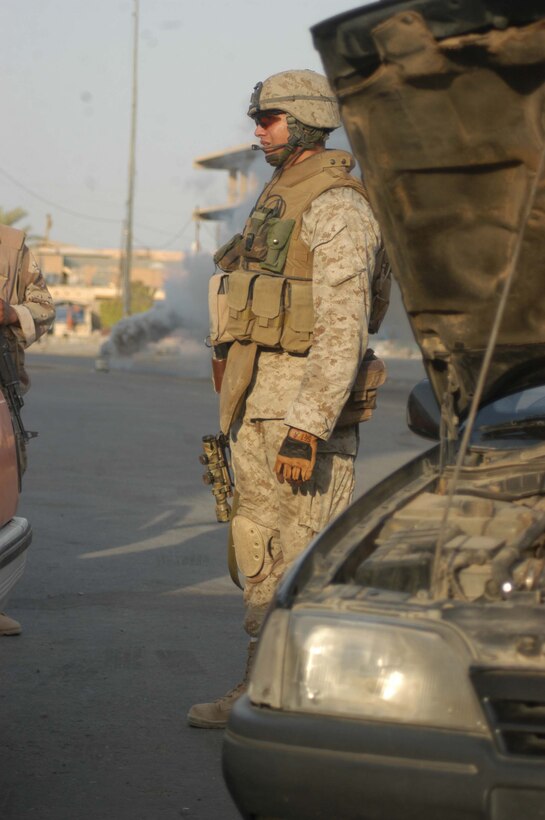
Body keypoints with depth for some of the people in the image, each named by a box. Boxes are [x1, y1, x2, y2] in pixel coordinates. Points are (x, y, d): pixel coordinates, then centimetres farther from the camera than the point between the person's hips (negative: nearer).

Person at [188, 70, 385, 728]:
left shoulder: (335, 207, -13)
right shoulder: (278, 200, 18)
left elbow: (342, 328, -20)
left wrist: (307, 428, -26)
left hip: (306, 403, -10)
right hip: (257, 402, 10)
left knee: (304, 557, -7)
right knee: (259, 550, 13)